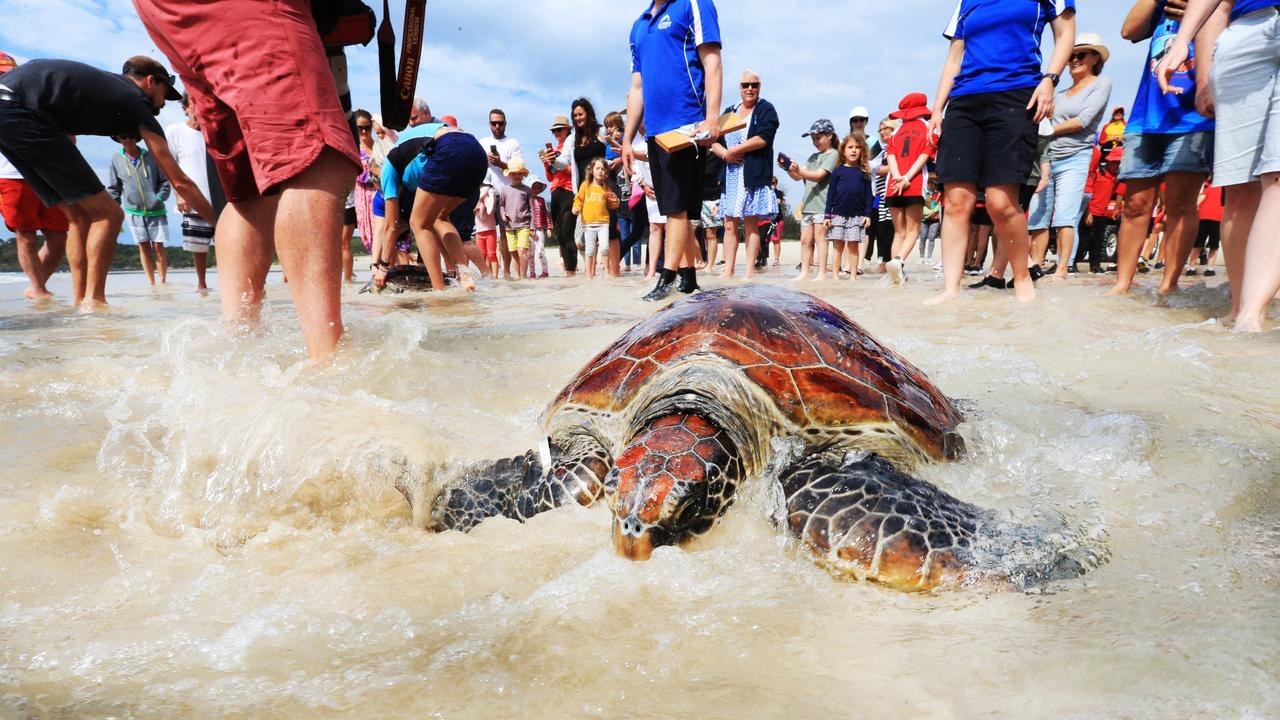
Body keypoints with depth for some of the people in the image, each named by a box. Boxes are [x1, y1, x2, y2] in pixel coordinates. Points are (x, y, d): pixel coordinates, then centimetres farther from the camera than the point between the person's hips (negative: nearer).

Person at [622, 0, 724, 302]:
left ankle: (667, 278, -7)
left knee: (677, 206, -9)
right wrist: (627, 140, 17)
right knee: (677, 208, 8)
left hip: (687, 127, -7)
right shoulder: (639, 25, 21)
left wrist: (712, 117, -20)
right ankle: (688, 276, 14)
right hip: (656, 130, 7)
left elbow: (712, 64, -8)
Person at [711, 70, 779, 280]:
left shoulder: (766, 109, 4)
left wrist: (733, 150, -10)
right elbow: (714, 141, 13)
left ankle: (750, 271, -1)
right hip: (731, 175, 5)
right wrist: (724, 154, -8)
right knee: (730, 224, 1)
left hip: (754, 175, -4)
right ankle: (728, 270, 4)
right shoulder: (729, 111, 18)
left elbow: (762, 138, -12)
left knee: (751, 224, -4)